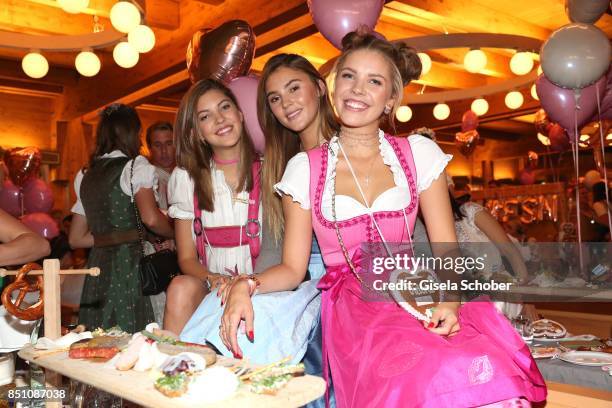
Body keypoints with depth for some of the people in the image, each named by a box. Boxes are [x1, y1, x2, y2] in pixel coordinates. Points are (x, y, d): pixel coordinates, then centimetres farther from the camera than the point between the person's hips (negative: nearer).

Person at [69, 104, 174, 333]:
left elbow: (76, 239, 20)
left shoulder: (85, 176, 17)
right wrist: (175, 234, -3)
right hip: (130, 262, -7)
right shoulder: (135, 166, -3)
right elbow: (151, 218, -20)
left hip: (97, 264, 7)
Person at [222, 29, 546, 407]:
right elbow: (293, 268, 5)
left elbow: (447, 252, 3)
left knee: (490, 371, -30)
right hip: (352, 311, -1)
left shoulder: (420, 153, 7)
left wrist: (449, 302, -18)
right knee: (432, 377, -33)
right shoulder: (304, 169, 5)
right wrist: (245, 286, -16)